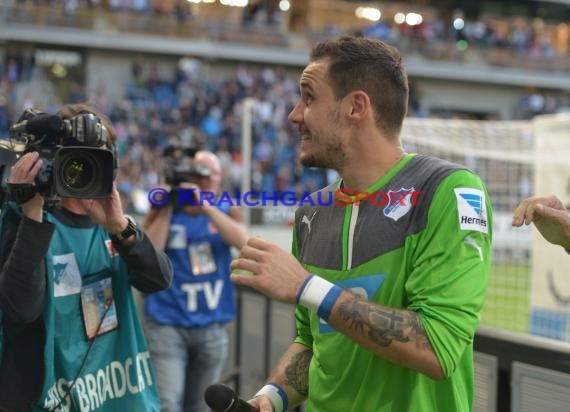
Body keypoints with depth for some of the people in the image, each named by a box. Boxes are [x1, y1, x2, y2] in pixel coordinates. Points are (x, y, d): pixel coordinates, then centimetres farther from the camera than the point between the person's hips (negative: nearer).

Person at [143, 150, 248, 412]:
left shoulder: (227, 213, 9)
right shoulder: (162, 212, 4)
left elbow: (243, 241, -13)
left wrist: (204, 205, -18)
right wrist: (166, 208, -9)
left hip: (212, 329, 3)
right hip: (167, 324, -3)